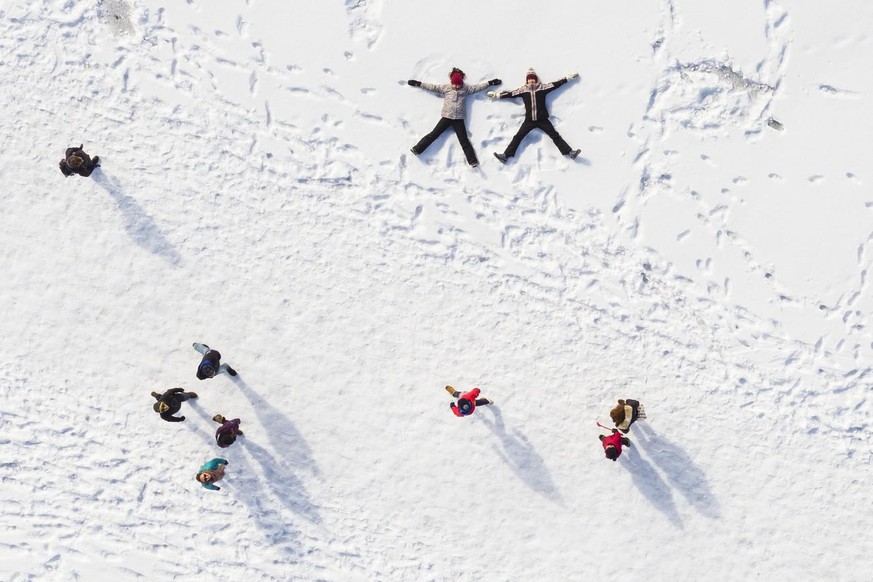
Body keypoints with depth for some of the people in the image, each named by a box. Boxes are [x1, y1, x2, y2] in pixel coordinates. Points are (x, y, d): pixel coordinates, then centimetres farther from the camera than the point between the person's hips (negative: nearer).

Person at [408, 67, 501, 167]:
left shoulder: (466, 89, 6)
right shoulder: (445, 88, 3)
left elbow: (478, 87, 11)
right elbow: (432, 87, 5)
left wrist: (490, 83, 9)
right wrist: (418, 84, 3)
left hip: (459, 119, 0)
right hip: (446, 117, 0)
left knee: (464, 140, -1)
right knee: (434, 134, -3)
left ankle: (472, 161, -5)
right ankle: (417, 149, -1)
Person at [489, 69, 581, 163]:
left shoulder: (543, 88, 7)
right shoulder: (523, 90, 8)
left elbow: (556, 84, 10)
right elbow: (510, 94, 12)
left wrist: (569, 77, 12)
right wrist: (496, 95, 12)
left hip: (542, 120, -1)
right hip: (529, 120, 1)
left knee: (555, 135, -5)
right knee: (518, 137, -6)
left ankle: (569, 152, -9)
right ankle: (506, 155, -9)